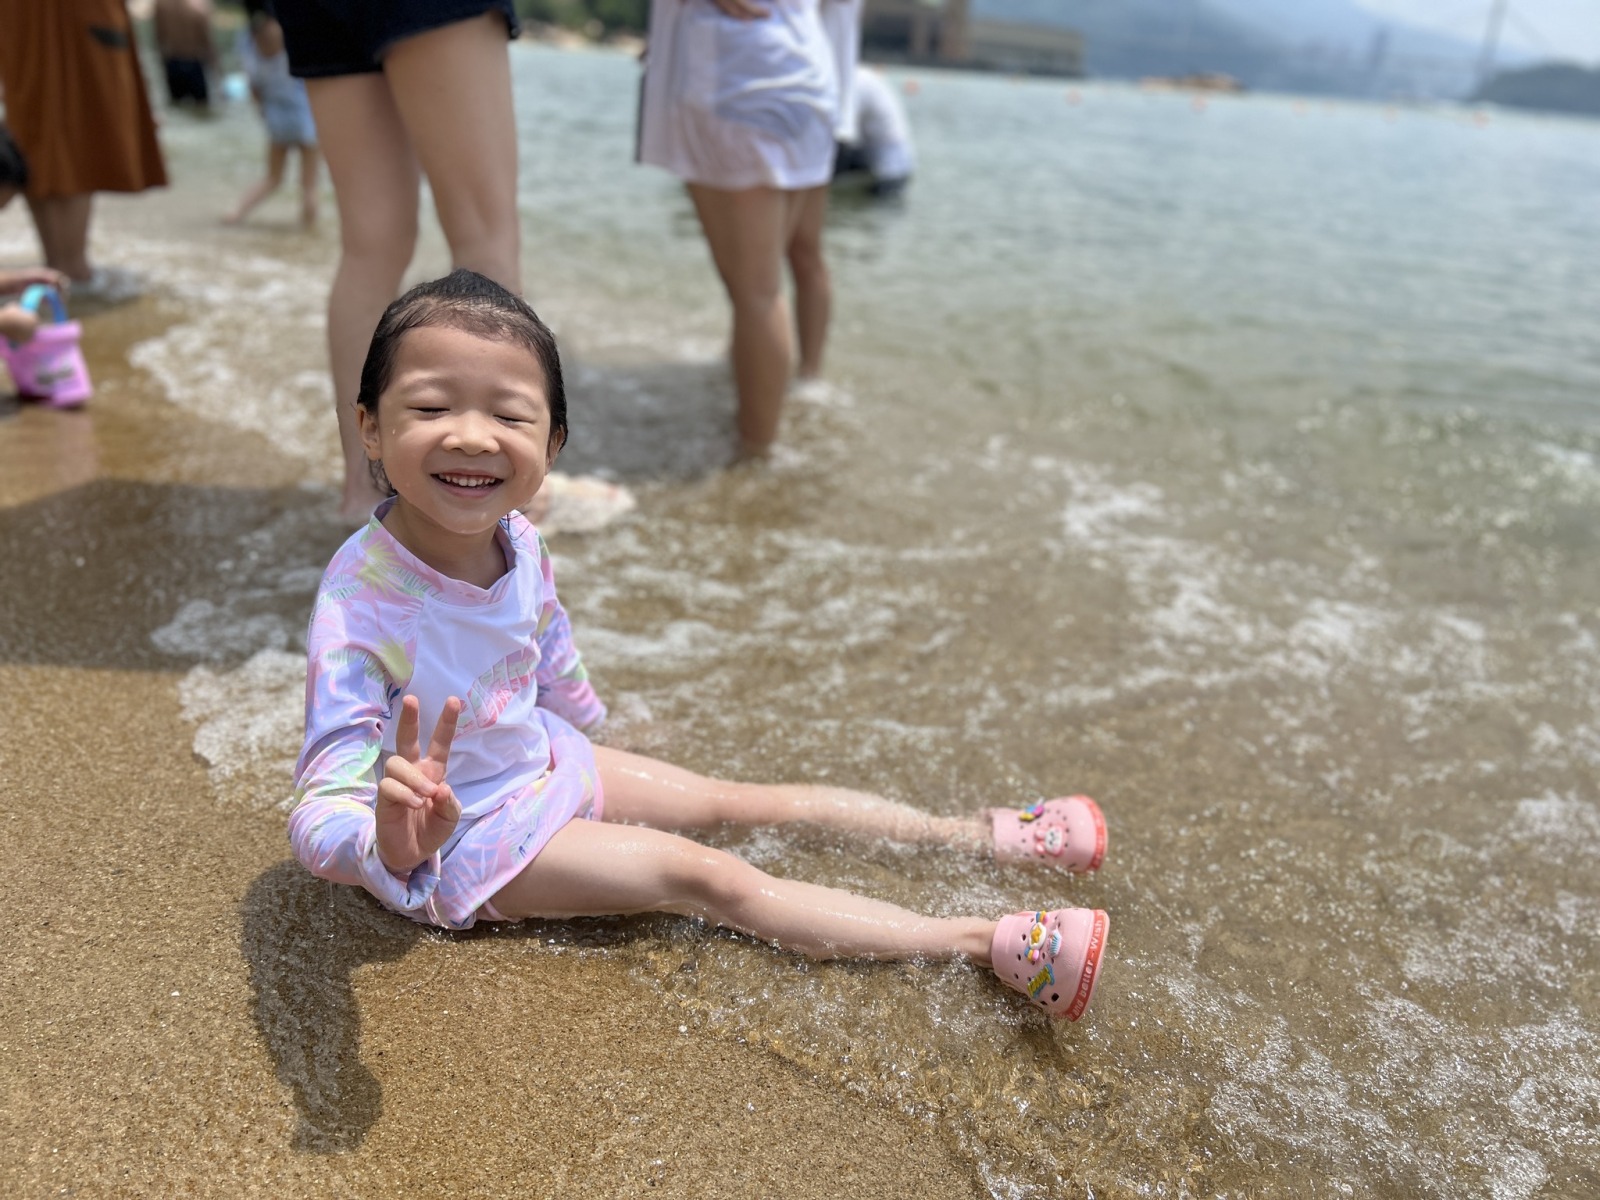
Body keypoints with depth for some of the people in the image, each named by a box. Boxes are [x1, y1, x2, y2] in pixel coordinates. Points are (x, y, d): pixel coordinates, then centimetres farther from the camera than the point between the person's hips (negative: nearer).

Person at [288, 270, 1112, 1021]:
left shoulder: (517, 542, -13)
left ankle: (976, 834, 16)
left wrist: (574, 724, 26)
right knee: (706, 877, -14)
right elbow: (324, 813, -37)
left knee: (743, 801, 6)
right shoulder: (362, 603, -34)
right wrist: (390, 845, -60)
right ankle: (981, 941, -12)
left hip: (545, 762, 7)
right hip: (465, 835, -6)